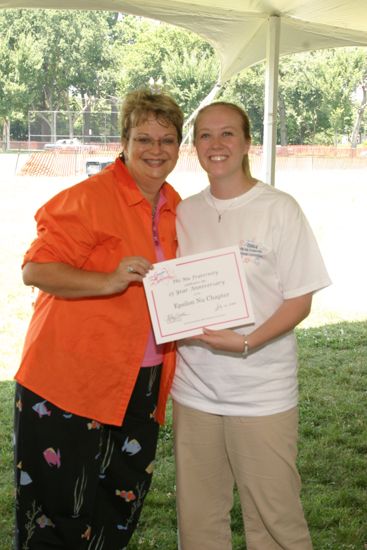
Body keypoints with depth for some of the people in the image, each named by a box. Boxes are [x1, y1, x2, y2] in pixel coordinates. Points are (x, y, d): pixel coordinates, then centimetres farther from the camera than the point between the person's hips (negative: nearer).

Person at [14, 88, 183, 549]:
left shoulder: (173, 207, 10)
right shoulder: (89, 197, -13)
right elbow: (35, 269, -18)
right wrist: (109, 281, -29)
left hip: (139, 385, 7)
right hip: (70, 379, -7)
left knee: (120, 510, 18)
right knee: (59, 510, 5)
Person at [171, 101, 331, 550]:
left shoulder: (279, 209, -7)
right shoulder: (184, 212, 5)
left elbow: (300, 300, -8)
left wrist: (246, 342, -21)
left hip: (263, 391, -3)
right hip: (194, 387, 4)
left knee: (275, 514, 7)